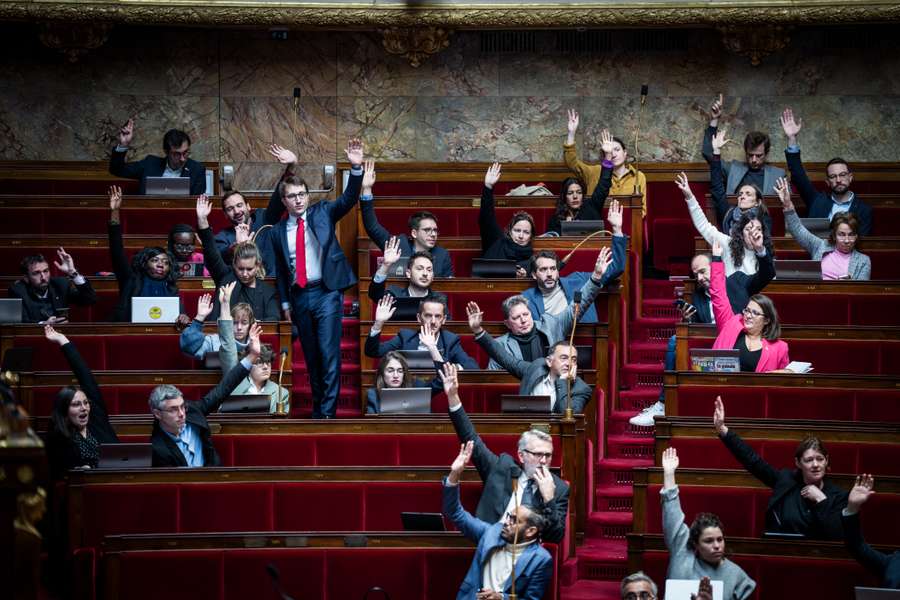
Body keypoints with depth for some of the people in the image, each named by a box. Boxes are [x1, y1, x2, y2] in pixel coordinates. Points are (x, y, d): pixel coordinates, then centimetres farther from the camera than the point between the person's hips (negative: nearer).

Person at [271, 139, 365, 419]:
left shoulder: (322, 213, 3)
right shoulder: (278, 230, 8)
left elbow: (348, 199, -11)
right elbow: (280, 269, 14)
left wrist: (356, 168, -26)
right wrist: (285, 302, 12)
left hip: (326, 293, -3)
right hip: (299, 298, 3)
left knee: (329, 354, -9)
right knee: (310, 356, 11)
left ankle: (327, 412, -9)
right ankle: (317, 408, 21)